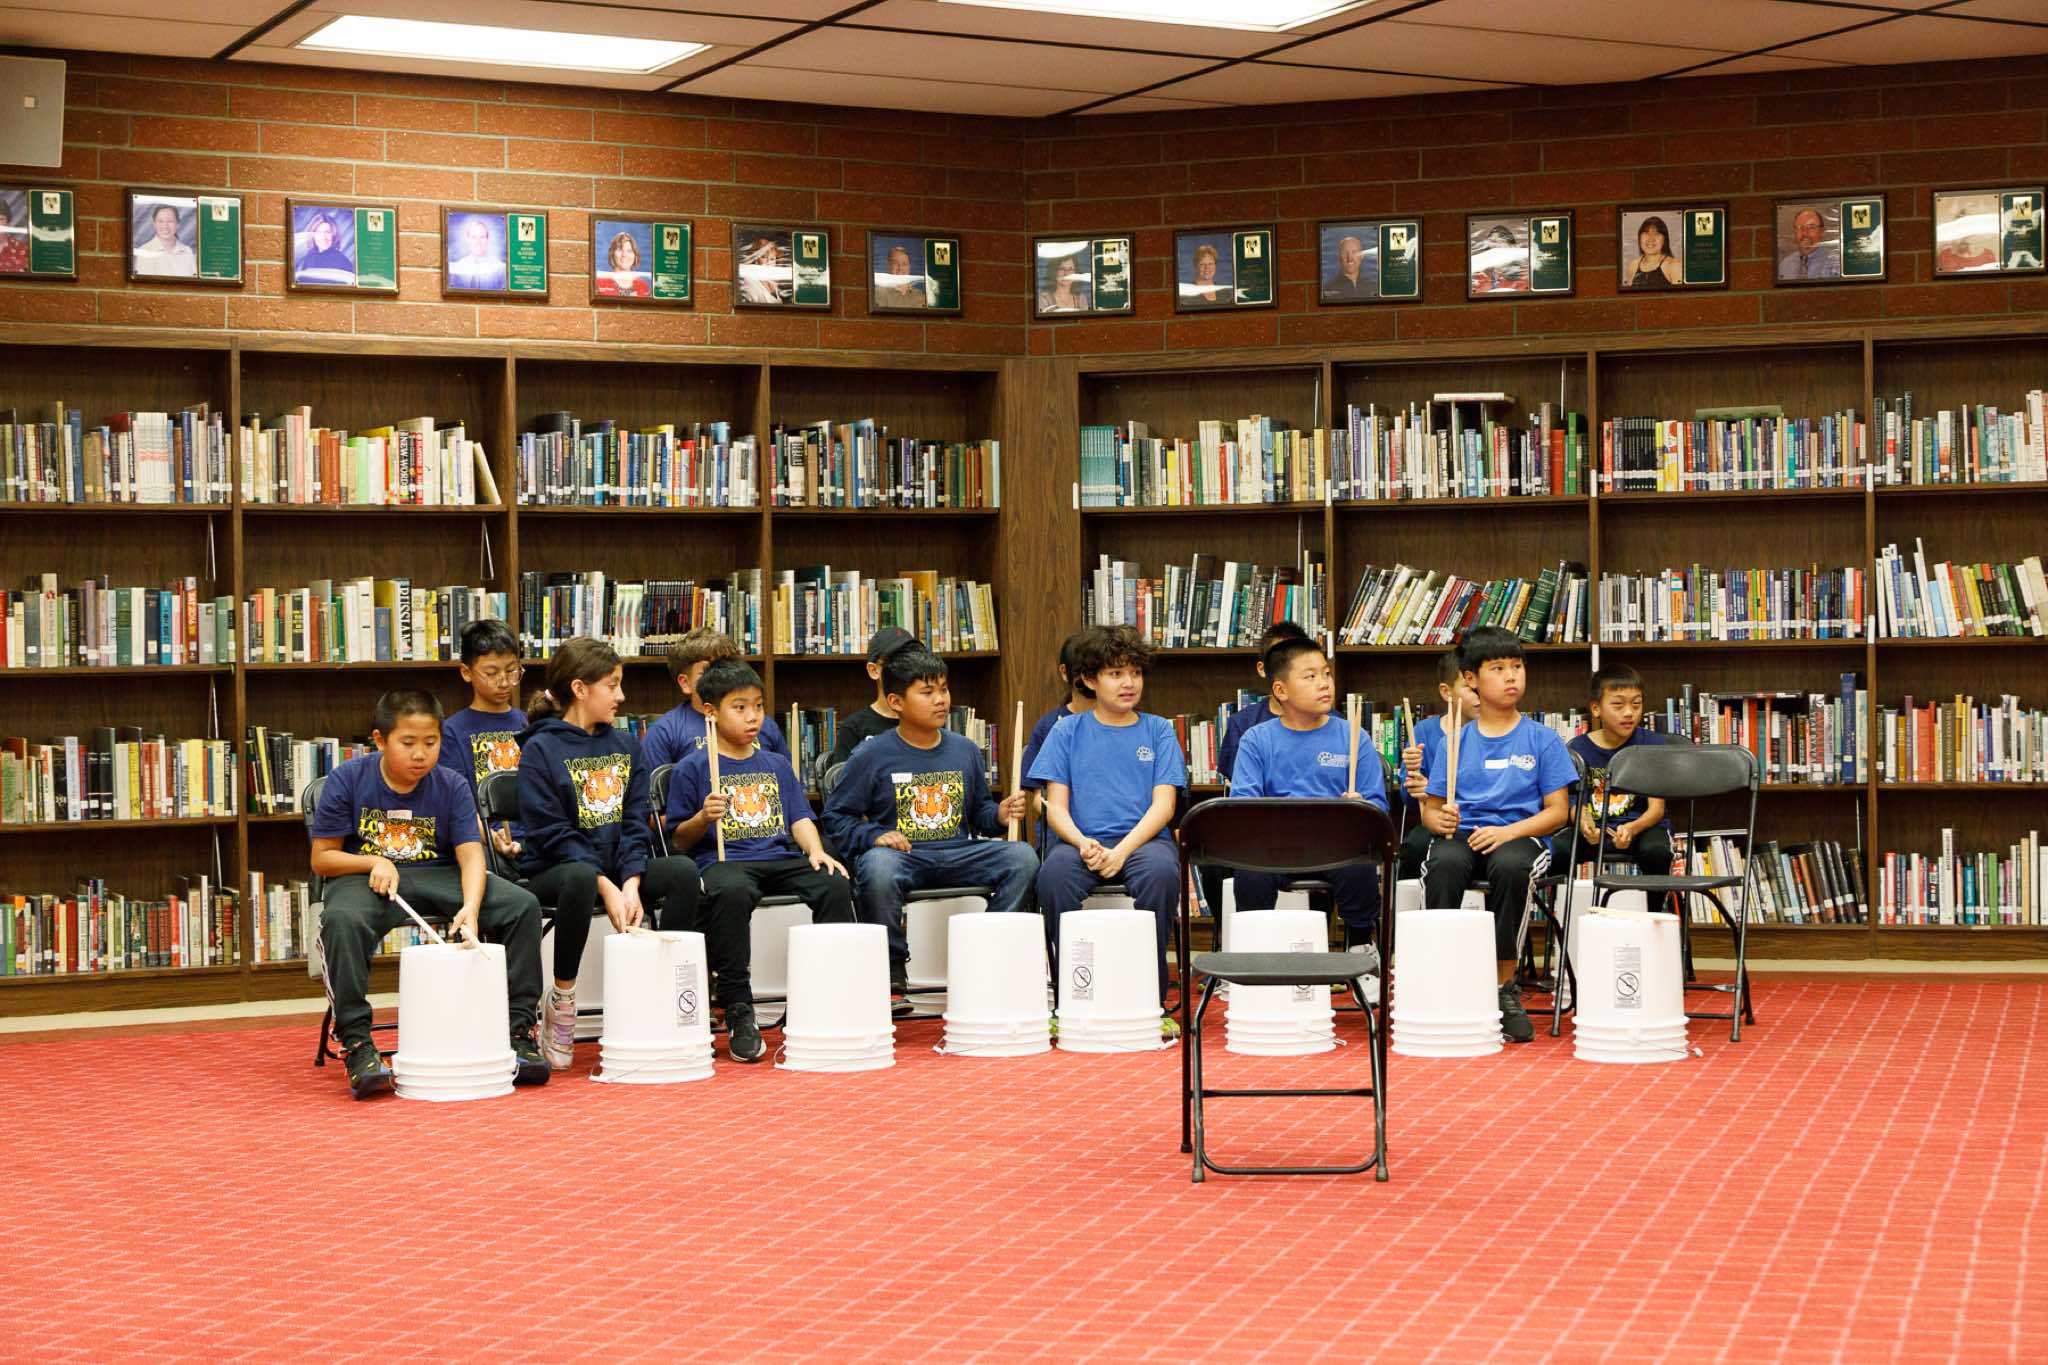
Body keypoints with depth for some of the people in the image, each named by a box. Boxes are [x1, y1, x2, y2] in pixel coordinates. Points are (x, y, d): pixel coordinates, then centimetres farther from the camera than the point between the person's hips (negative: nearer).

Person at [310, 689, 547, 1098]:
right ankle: (356, 1042, -29)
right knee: (342, 918, -40)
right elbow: (322, 858, -4)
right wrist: (374, 863, -22)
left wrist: (470, 906, -34)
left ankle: (519, 1029, -8)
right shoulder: (347, 780, -8)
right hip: (365, 876, -2)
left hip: (437, 876, 3)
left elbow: (470, 854, -14)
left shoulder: (450, 787, -4)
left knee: (522, 905, -18)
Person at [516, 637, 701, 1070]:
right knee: (581, 878, -39)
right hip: (555, 868, -5)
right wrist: (606, 887, -22)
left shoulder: (624, 746, 12)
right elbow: (553, 834, -12)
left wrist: (631, 884, -13)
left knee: (682, 870, -22)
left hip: (616, 868, 5)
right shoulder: (540, 749, -5)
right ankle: (560, 1000, -22)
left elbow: (636, 822, 5)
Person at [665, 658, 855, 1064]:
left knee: (835, 884, -24)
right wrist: (703, 818, -15)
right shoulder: (693, 767, 6)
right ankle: (739, 1014, -30)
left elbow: (800, 817, 14)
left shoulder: (776, 765, 20)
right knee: (732, 892, -40)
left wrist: (815, 850, -6)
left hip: (780, 857, 4)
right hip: (722, 860, -4)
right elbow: (678, 839, 6)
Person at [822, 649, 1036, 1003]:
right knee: (877, 867, -40)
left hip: (957, 853, 4)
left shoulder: (964, 750, 13)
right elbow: (836, 817, 2)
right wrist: (874, 836, -16)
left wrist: (999, 815, 0)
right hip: (901, 853, -4)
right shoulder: (872, 756, 0)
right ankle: (892, 971, -17)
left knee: (1023, 857, -20)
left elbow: (979, 810, 24)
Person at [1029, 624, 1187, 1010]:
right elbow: (1055, 806, 6)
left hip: (1144, 838, 0)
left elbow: (1164, 805, 1)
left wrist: (1122, 850, -16)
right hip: (1082, 840, 0)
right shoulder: (1068, 731, 12)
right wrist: (1082, 842, -16)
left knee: (1161, 870, -36)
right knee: (1054, 872, -34)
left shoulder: (1159, 730, 11)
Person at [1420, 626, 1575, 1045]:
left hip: (1521, 834, -1)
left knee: (1511, 866, -38)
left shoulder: (1541, 740, 8)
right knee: (1443, 865, -36)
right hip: (1461, 834, 1)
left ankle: (1505, 989, -23)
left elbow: (1558, 811, 3)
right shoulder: (1456, 742, 12)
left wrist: (1507, 832, -14)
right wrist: (1438, 819, -14)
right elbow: (1430, 807, 13)